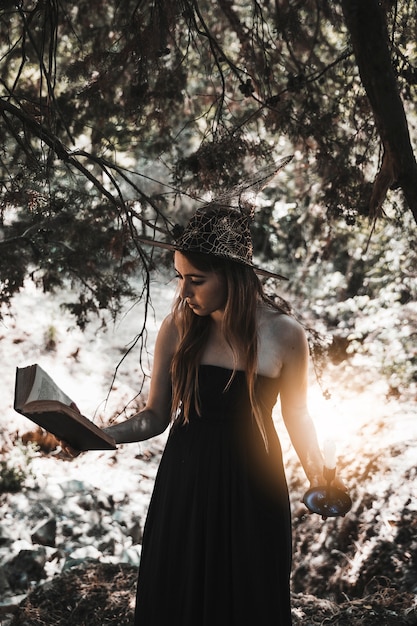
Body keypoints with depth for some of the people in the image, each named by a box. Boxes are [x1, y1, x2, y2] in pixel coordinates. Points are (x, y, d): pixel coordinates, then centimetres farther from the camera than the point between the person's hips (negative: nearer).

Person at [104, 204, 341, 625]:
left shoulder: (284, 334, -10)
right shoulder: (176, 330, -6)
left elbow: (296, 414, 3)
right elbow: (155, 417, 0)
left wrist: (318, 474, -10)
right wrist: (100, 434, -16)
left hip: (251, 485, -1)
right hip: (184, 482, 2)